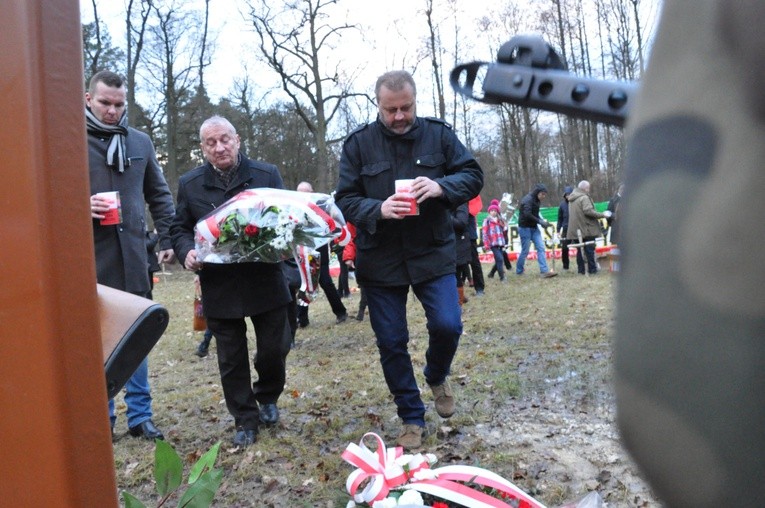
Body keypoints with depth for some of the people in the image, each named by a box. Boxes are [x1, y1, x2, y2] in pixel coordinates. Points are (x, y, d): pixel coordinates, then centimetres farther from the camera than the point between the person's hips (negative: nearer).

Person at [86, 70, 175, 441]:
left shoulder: (140, 142, 12)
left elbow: (159, 195, 16)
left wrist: (167, 240, 8)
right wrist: (82, 206, -17)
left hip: (133, 254, 3)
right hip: (90, 256, -3)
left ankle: (140, 416, 18)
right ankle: (102, 416, 18)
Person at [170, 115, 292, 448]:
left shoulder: (267, 174, 2)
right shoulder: (190, 184, 5)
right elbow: (180, 228, 10)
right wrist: (187, 252, -11)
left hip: (266, 281, 0)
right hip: (219, 287, 1)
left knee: (274, 350, 6)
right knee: (231, 359, 9)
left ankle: (267, 397, 37)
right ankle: (245, 420, 25)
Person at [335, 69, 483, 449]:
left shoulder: (439, 134, 1)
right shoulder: (358, 143, -1)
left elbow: (473, 176, 1)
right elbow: (345, 200, -2)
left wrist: (441, 187, -21)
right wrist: (378, 209, -23)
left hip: (433, 253, 0)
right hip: (380, 259, 0)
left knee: (447, 326, -9)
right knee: (391, 343, 6)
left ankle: (436, 377, 27)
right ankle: (411, 419, 24)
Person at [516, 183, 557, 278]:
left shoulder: (536, 200, 11)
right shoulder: (528, 199, -16)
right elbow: (527, 215, -26)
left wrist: (542, 221, -3)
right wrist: (540, 222, -22)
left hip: (534, 228, 8)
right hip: (525, 228, -8)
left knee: (541, 248, -3)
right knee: (525, 251, -1)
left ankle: (544, 271, -7)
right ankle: (519, 271, 17)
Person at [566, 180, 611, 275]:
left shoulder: (571, 199, 16)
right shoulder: (584, 198, -12)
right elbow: (588, 211, -24)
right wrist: (602, 215, -19)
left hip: (575, 230, 7)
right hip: (586, 229, -7)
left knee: (580, 250, 10)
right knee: (589, 250, 0)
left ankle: (581, 270, 10)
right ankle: (592, 269, 3)